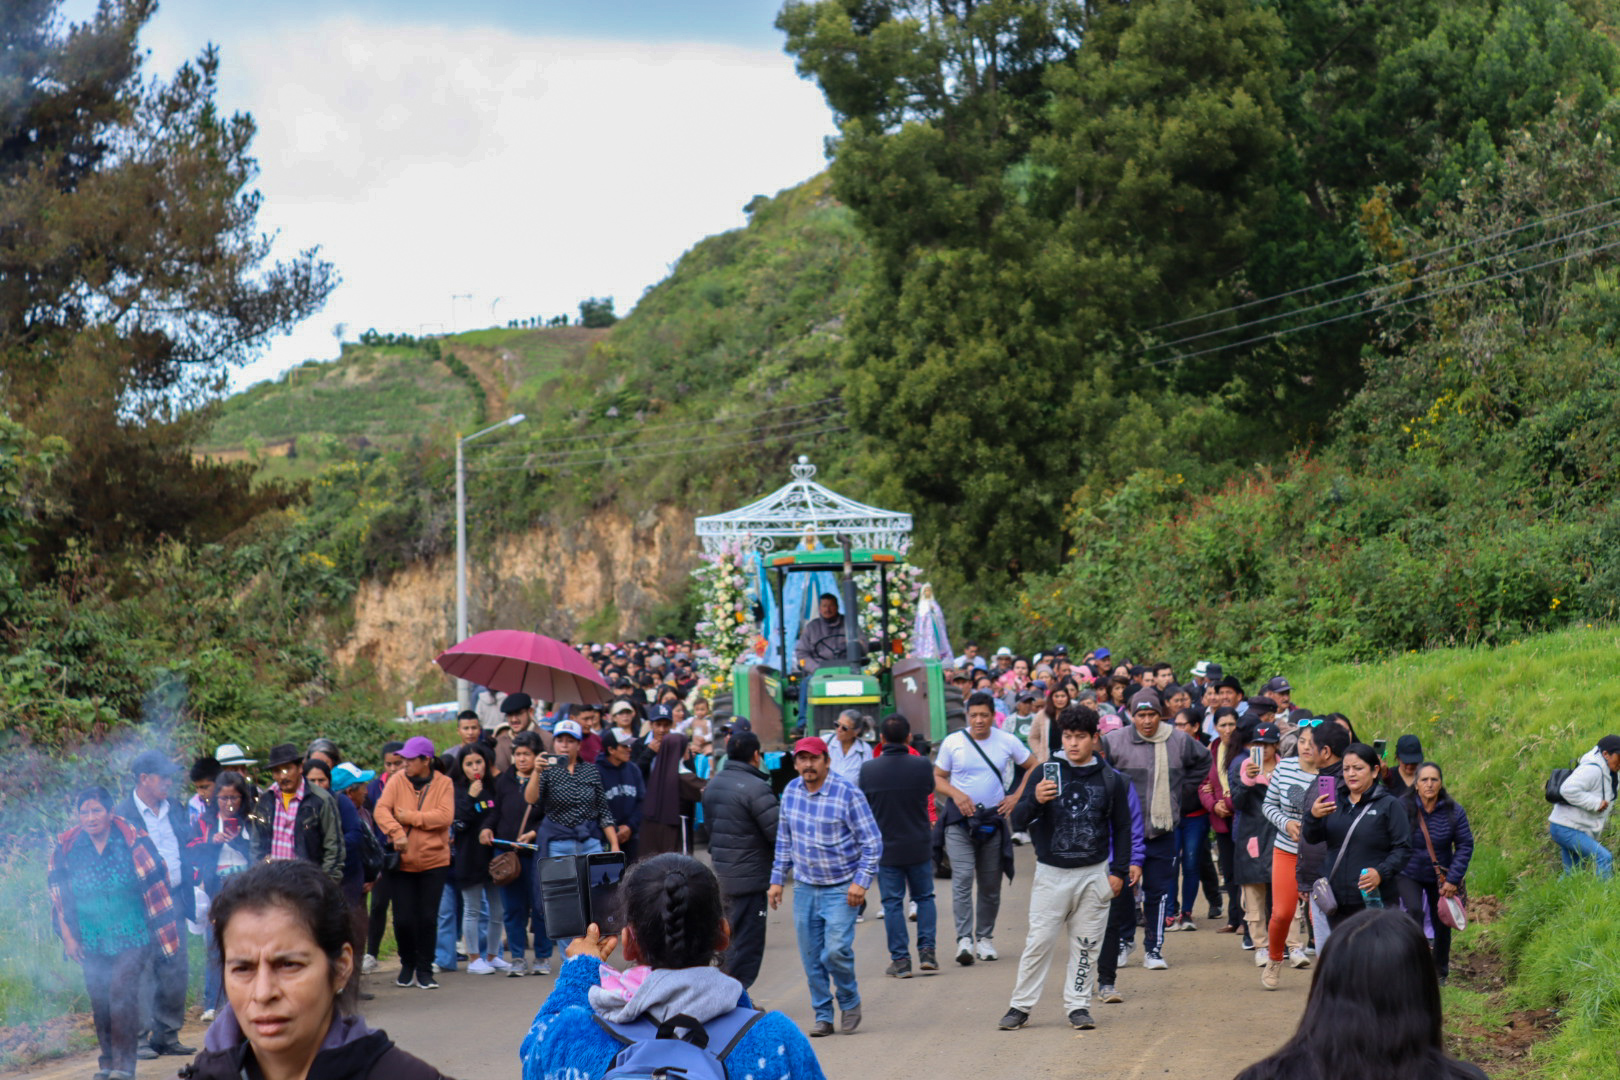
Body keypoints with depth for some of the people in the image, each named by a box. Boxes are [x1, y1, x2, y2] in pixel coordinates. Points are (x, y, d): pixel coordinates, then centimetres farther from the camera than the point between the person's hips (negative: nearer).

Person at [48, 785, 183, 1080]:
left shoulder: (134, 842, -8)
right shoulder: (67, 847, 0)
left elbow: (155, 887, -2)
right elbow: (58, 893, 9)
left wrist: (161, 930, -1)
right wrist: (67, 935, 6)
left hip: (131, 936, -3)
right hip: (91, 939, 3)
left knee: (122, 993, -16)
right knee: (99, 998, 5)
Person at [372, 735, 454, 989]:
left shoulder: (443, 783, -3)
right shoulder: (397, 780, -1)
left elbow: (445, 816, -15)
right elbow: (381, 810, -10)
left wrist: (410, 817, -16)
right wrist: (396, 833, -26)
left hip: (433, 861, -1)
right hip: (402, 861, 1)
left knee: (428, 918, 1)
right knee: (403, 918, 0)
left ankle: (424, 969, 15)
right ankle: (407, 965, 23)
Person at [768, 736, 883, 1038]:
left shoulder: (848, 794, -12)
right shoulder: (791, 792, 4)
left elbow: (872, 842, -8)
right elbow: (784, 840, 16)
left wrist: (861, 881, -16)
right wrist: (777, 879, 13)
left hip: (841, 888, -5)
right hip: (804, 888, 5)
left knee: (836, 950, -16)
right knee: (811, 957, 4)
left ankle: (850, 1003, 10)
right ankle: (823, 1015, 17)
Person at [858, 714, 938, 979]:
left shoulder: (869, 769, -11)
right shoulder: (921, 765, -13)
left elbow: (863, 803, 2)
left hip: (886, 847, 0)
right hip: (919, 845, 0)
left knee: (892, 902, 6)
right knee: (924, 897, 16)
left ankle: (900, 959, 5)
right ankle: (927, 951, 8)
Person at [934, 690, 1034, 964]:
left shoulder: (1008, 742, 2)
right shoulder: (952, 742, 0)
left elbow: (1033, 767, 12)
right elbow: (937, 778, 5)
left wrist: (1016, 796, 0)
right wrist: (956, 794, -14)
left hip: (993, 819, 2)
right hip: (960, 820, -2)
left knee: (991, 885, 7)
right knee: (962, 878, -16)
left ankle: (985, 938, 20)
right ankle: (964, 939, -20)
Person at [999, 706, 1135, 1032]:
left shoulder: (1110, 779, 4)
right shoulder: (1047, 772, 1)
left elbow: (1122, 827, 12)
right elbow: (1018, 820, -3)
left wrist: (1119, 871, 3)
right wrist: (1034, 800, -24)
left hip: (1094, 874, 1)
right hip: (1051, 872, -1)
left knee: (1086, 945, 5)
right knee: (1038, 941, -3)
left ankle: (1078, 1005, 14)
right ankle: (1021, 1005, 4)